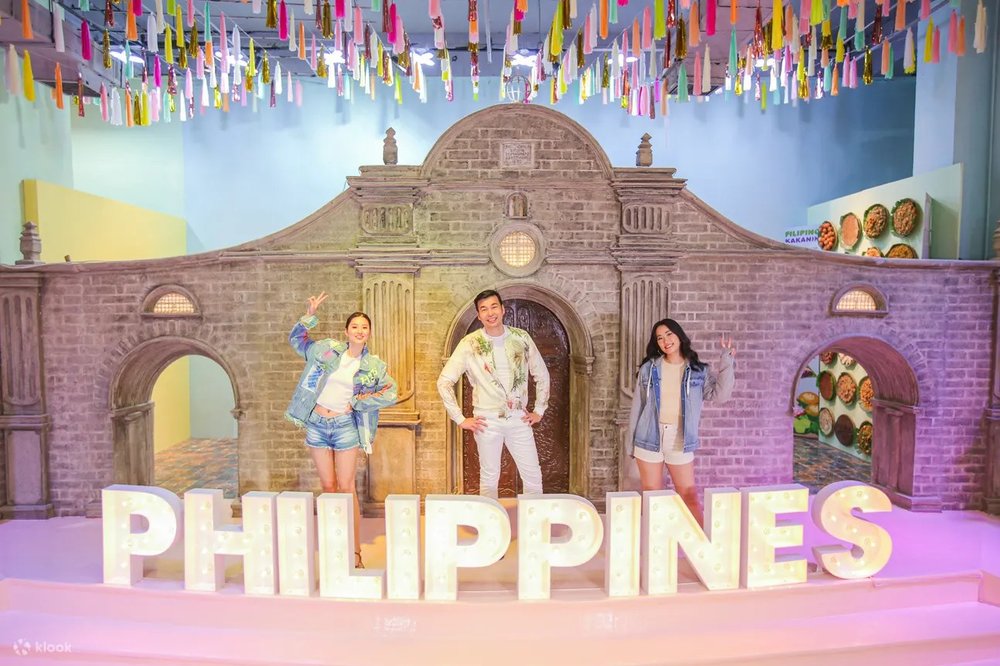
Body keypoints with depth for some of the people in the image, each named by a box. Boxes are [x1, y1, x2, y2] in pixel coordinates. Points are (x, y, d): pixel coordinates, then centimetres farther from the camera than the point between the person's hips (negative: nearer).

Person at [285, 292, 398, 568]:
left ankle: (355, 551, 4)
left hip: (345, 425, -2)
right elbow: (296, 339, 12)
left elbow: (390, 394, -4)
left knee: (346, 488, -3)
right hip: (317, 423, 2)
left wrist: (355, 403, -9)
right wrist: (310, 315, -3)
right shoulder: (327, 349, 1)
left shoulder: (374, 366, -2)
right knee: (328, 486, 9)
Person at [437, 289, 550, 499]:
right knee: (489, 477, 9)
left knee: (533, 477, 7)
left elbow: (542, 375, 12)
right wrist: (460, 419, -8)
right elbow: (444, 381, -6)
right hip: (487, 420, -2)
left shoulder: (521, 338, 1)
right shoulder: (470, 344, -7)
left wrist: (539, 410, 7)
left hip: (519, 418, 2)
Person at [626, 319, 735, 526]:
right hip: (649, 437, 1)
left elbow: (721, 395, -9)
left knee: (690, 496, 2)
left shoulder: (698, 370, 3)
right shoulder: (649, 368, 3)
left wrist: (726, 362, -14)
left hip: (680, 440, 0)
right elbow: (637, 406, 5)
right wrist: (630, 440, 5)